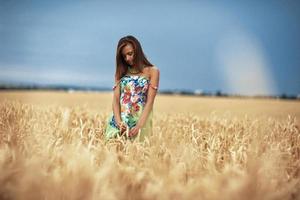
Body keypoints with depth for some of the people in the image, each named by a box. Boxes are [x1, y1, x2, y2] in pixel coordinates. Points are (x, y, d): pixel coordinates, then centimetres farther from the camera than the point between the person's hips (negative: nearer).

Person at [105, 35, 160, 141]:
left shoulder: (152, 71, 2)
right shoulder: (121, 72, 14)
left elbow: (150, 101, -6)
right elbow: (116, 99, 4)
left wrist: (139, 126, -17)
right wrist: (119, 122, -13)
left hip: (139, 119, -3)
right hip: (119, 120, 3)